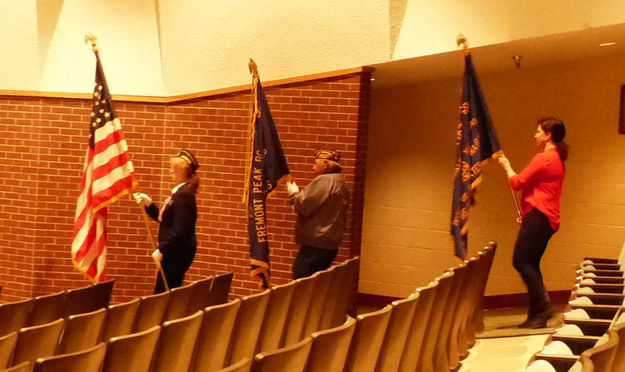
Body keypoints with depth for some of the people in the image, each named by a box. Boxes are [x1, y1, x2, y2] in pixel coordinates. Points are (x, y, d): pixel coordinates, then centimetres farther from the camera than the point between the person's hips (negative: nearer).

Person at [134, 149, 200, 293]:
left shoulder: (184, 195, -19)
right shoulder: (180, 192, 13)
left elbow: (180, 230, -24)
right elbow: (164, 219, 19)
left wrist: (162, 249, -20)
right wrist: (148, 204, 8)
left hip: (179, 252, -10)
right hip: (174, 251, 10)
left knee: (163, 292, -5)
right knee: (164, 292, 13)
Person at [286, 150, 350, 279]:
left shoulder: (324, 181, -13)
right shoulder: (341, 183, 18)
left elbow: (304, 206, -17)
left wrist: (294, 193, 2)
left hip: (315, 245, -10)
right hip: (330, 245, 10)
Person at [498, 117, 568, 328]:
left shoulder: (543, 158, -11)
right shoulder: (558, 160, 21)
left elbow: (517, 183, -10)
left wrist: (507, 166, 8)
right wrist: (526, 213, 22)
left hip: (538, 216, -10)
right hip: (548, 219, 10)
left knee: (521, 261, -12)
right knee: (530, 265, 9)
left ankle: (543, 307, -15)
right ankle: (537, 315, 8)